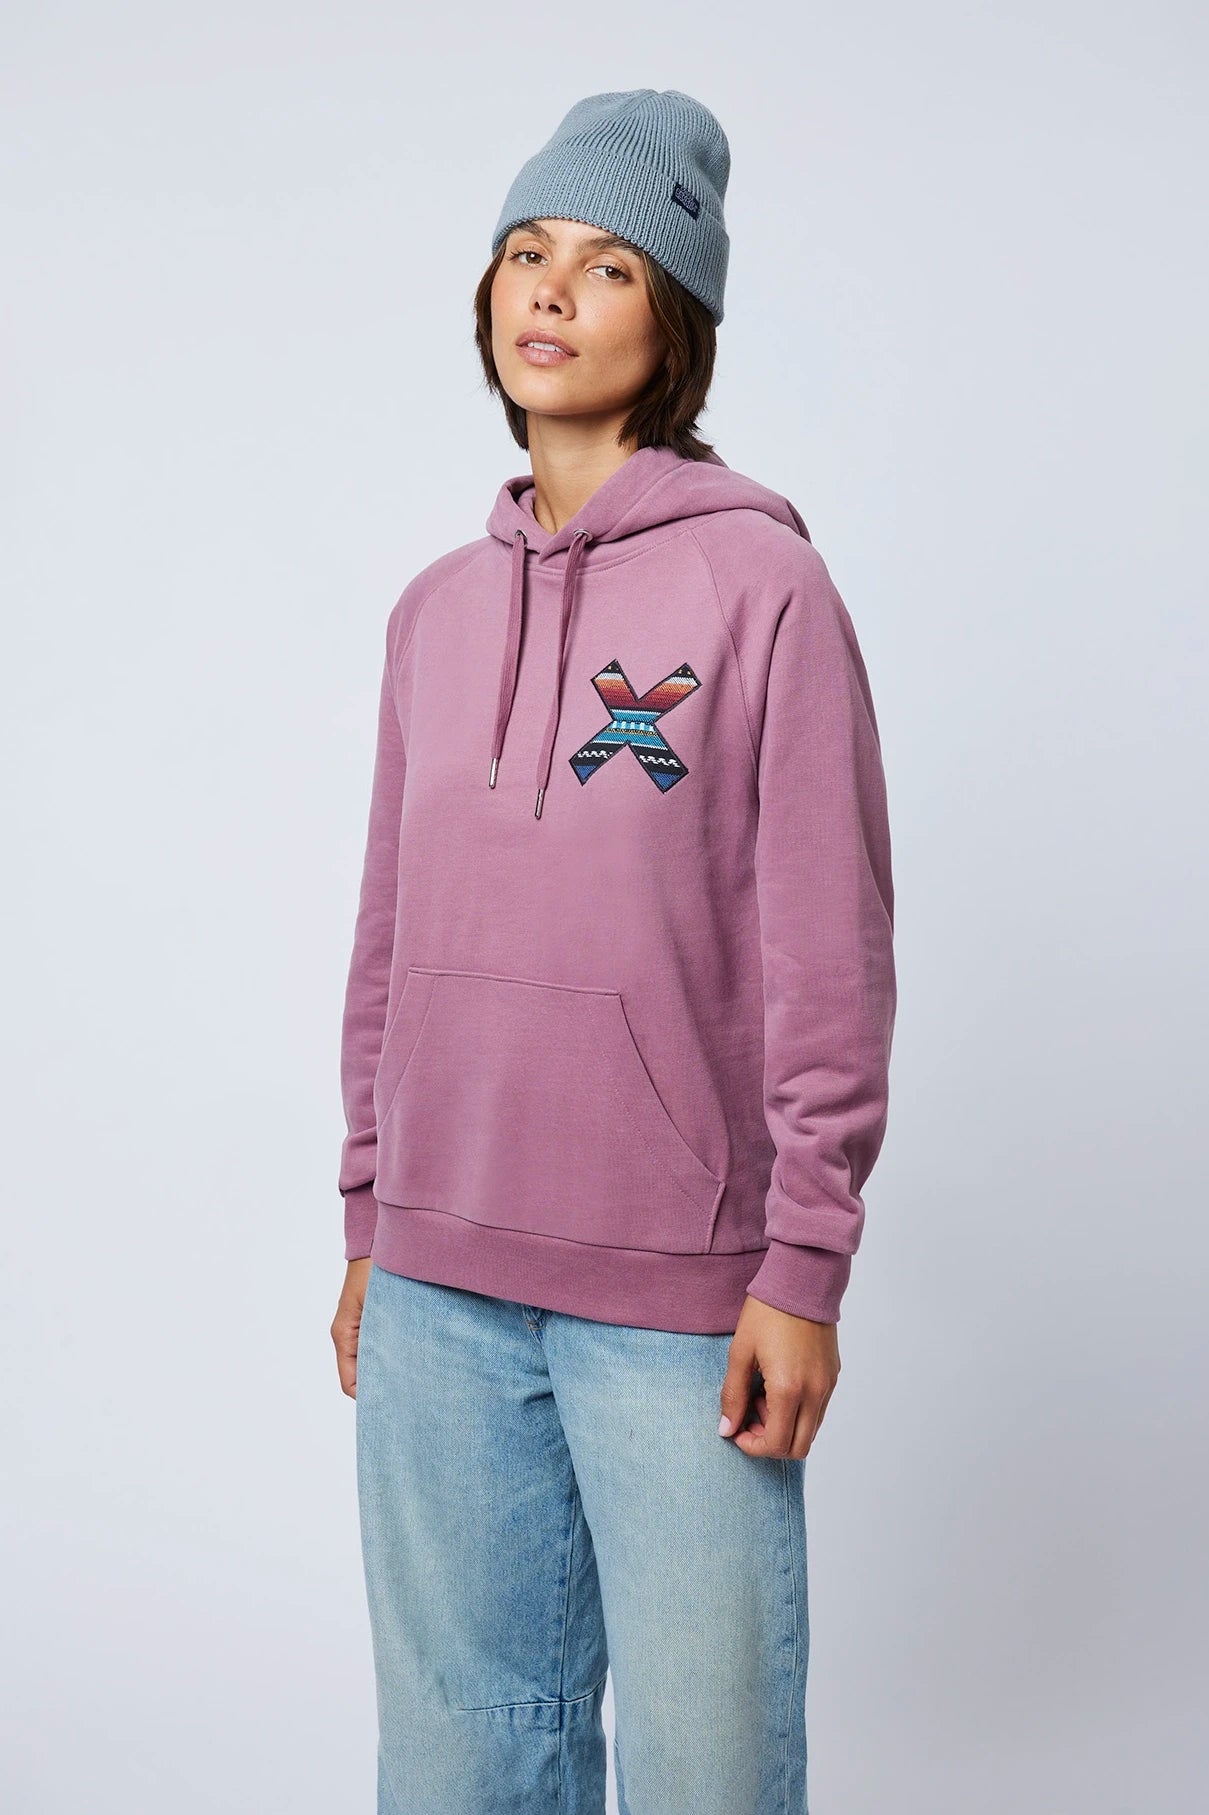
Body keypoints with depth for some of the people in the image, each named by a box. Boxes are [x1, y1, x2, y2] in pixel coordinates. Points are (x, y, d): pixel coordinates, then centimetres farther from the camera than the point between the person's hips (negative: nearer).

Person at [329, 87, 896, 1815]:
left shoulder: (761, 583, -6)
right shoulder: (437, 607, 10)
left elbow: (829, 957, -8)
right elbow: (391, 938, 13)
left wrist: (802, 1266, -11)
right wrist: (369, 1220, 13)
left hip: (677, 1296, -5)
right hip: (437, 1285, 5)